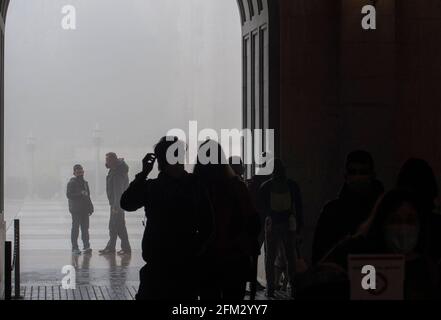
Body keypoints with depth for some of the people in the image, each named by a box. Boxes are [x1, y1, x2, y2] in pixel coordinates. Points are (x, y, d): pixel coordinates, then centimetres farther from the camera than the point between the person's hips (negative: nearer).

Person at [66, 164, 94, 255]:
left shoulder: (85, 183, 18)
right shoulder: (72, 183, -4)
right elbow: (69, 195, -13)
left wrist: (90, 208, 16)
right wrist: (80, 194, -21)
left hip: (84, 210, 6)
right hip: (76, 210, -6)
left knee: (85, 228, 4)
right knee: (75, 228, -3)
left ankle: (86, 246, 5)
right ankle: (75, 248, 0)